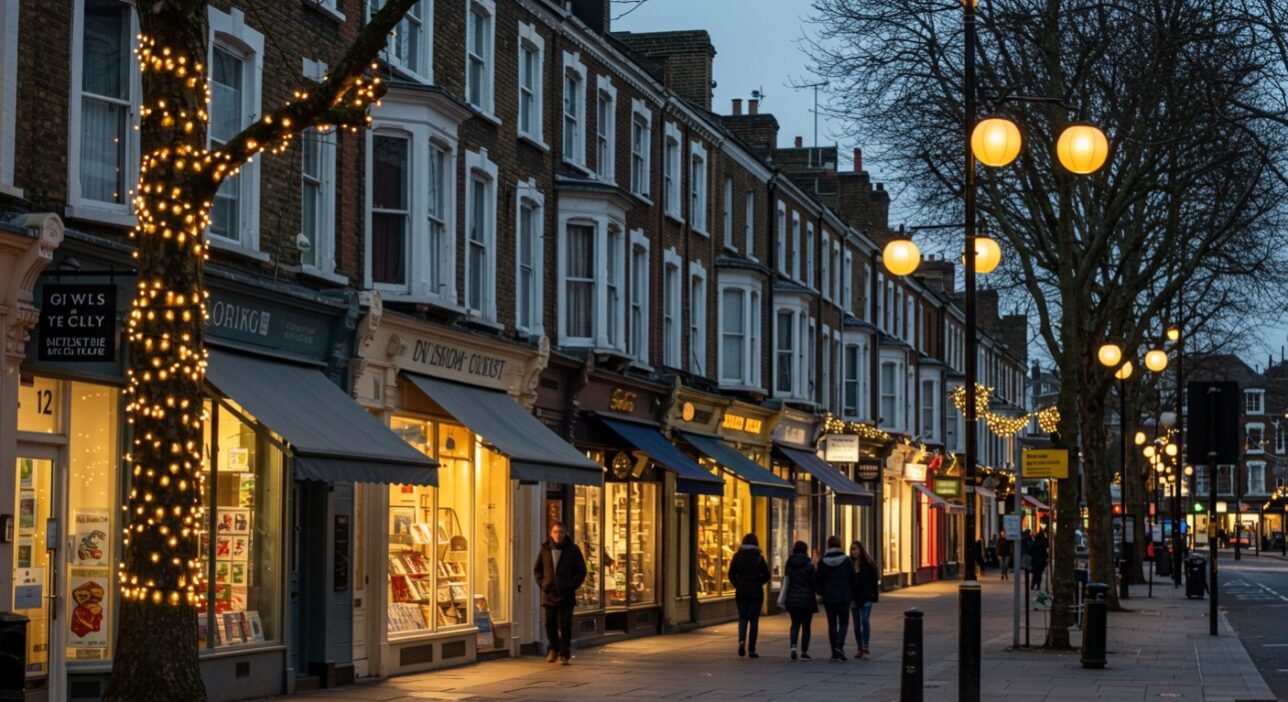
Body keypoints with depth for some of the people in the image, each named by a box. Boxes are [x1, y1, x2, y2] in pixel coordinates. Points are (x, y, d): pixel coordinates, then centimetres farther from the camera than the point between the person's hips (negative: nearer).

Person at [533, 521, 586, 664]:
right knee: (550, 623, 5)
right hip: (549, 594, 2)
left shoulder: (573, 550, -1)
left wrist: (572, 585, -6)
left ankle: (564, 654, 1)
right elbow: (537, 569, 17)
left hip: (566, 594, -2)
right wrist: (542, 584, 5)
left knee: (565, 625, -3)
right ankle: (553, 649, 23)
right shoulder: (545, 549, 6)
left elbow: (581, 571, 3)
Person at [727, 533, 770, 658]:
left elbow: (731, 574, 1)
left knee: (742, 618, 13)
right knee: (754, 620, 4)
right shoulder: (758, 557, -6)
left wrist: (737, 585, 12)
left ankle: (741, 640, -13)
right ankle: (751, 649, 2)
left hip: (741, 592, 2)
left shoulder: (737, 556, -1)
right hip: (756, 592, -2)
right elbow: (766, 575, -5)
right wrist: (758, 583, 9)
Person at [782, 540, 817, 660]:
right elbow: (813, 581, -8)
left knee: (795, 623, 14)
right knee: (806, 625, 7)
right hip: (806, 598, -3)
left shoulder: (789, 564, 0)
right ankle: (804, 652, 7)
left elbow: (786, 579, 5)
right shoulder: (808, 565, -11)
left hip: (791, 598, 3)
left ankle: (793, 646, -8)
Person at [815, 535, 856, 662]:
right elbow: (852, 579, -1)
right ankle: (839, 645, -16)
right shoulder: (846, 560, -5)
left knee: (832, 624, 8)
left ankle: (834, 653, 7)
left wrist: (821, 593, 14)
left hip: (828, 598, 1)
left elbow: (819, 580, -1)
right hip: (843, 597, -1)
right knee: (843, 622, 6)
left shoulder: (822, 561, -3)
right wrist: (852, 595, 9)